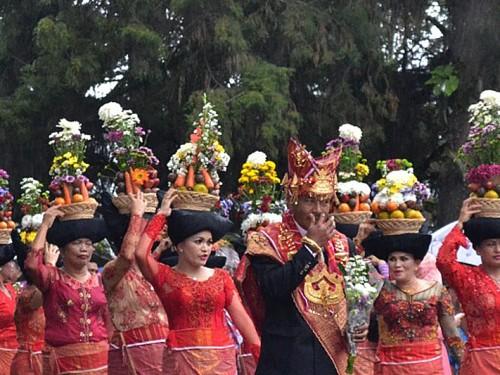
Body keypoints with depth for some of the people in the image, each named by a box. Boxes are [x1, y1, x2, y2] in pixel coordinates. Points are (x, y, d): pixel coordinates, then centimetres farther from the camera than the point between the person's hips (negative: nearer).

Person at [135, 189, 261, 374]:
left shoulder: (221, 277, 10)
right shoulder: (166, 277, 1)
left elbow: (241, 317, 5)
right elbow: (141, 253, -16)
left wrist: (261, 354, -4)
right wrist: (161, 215, -6)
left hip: (221, 357, 3)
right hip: (182, 359, -3)